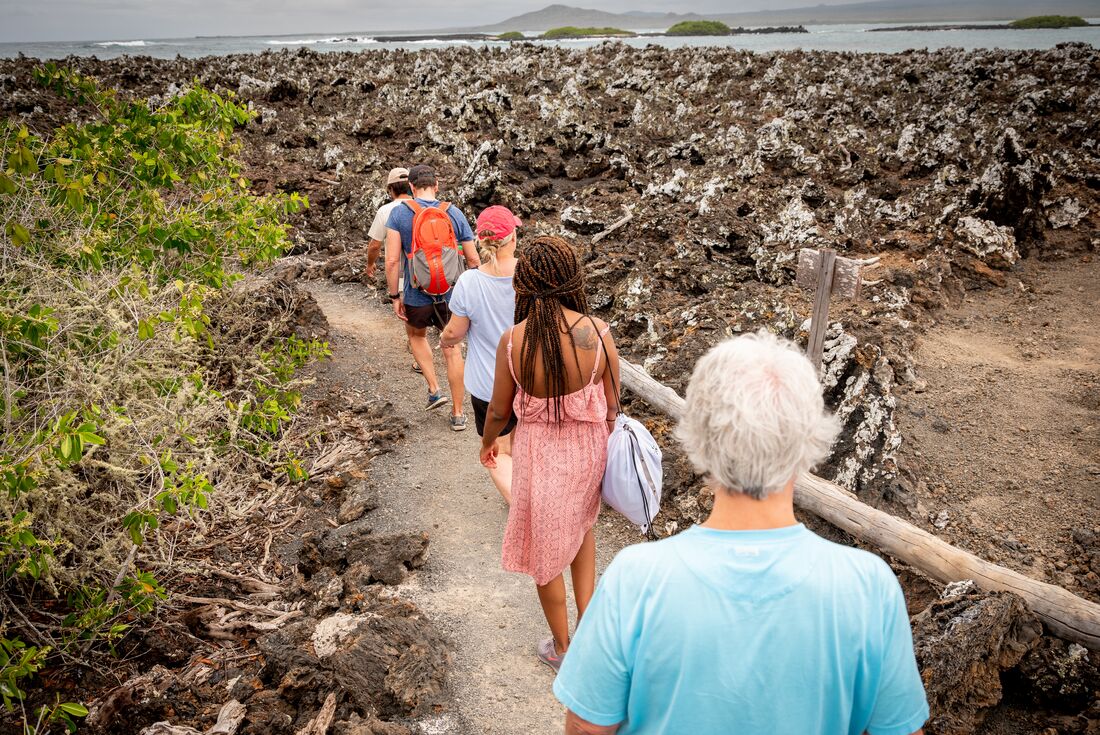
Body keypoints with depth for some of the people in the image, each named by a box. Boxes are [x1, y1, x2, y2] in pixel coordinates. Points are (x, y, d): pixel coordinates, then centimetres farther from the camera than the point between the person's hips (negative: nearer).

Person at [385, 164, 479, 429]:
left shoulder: (399, 213, -9)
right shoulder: (454, 213, -3)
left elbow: (392, 260, -15)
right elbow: (473, 260, -1)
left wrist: (395, 296, -5)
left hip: (416, 297, -1)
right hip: (451, 295, 1)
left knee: (416, 335, 29)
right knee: (452, 350, 15)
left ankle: (434, 390, 21)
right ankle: (458, 414, 20)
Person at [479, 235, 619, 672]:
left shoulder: (512, 342, -19)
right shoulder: (598, 333, -16)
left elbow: (500, 409, -6)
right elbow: (611, 404, -6)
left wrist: (487, 443, 16)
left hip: (538, 451, -1)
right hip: (588, 448, 2)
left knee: (546, 550, 19)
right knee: (581, 524, 32)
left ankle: (562, 648, 36)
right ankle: (587, 615, 31)